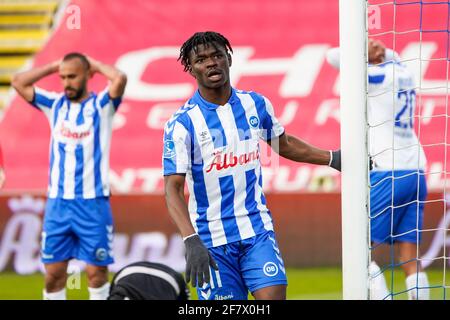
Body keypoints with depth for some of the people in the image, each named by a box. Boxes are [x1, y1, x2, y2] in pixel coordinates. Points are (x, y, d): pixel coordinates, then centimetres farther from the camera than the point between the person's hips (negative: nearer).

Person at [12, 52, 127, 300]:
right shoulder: (54, 104, 10)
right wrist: (54, 66, 8)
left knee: (97, 272, -1)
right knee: (54, 274, 3)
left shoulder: (100, 105, -1)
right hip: (58, 201, 3)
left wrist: (96, 65, -2)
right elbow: (19, 82, 7)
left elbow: (120, 79, -19)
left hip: (93, 202, -3)